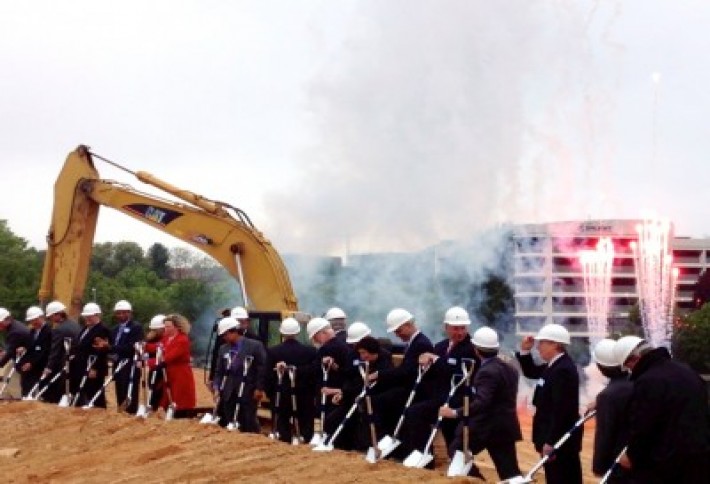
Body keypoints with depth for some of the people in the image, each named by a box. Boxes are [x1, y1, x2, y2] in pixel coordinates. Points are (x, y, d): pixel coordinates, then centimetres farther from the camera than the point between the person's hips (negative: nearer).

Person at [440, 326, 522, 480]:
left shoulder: (487, 371, -19)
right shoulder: (509, 369, 11)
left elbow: (482, 403, -30)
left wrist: (455, 413, -34)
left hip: (486, 426, -8)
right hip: (505, 426, 8)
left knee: (457, 451, 11)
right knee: (509, 472, 6)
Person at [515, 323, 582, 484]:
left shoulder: (563, 370, -22)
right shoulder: (556, 365, 10)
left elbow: (560, 409, -26)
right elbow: (531, 373, 26)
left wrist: (550, 441, -25)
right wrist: (525, 351, 9)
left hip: (560, 439, -11)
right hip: (559, 437, 11)